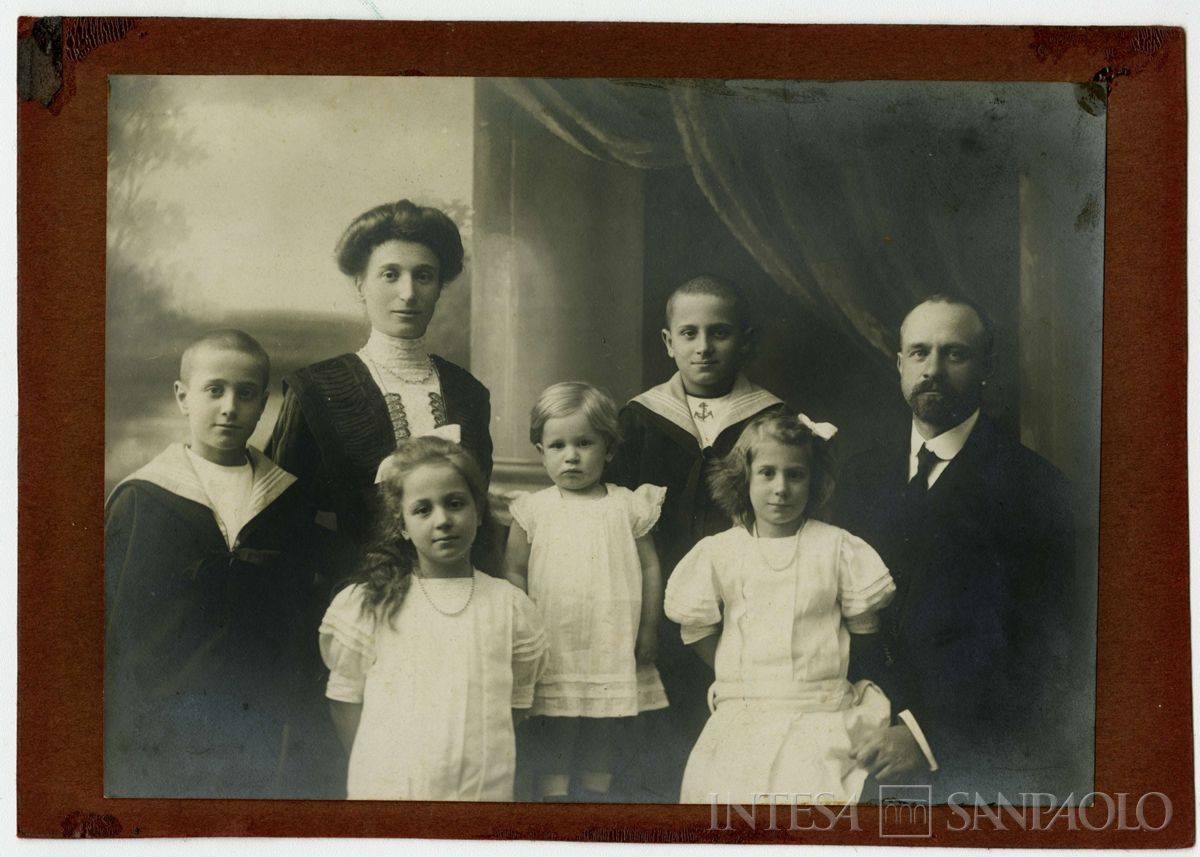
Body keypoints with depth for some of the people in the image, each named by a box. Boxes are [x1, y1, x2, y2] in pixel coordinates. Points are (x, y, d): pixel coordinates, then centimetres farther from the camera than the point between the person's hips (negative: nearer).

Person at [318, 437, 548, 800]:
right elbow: (345, 696, 4)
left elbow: (514, 701, 7)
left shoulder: (511, 606, 3)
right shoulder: (370, 604, 0)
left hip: (483, 788, 1)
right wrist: (377, 770, -5)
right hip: (385, 788, 0)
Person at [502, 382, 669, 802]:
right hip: (556, 653, -1)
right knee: (556, 741, 2)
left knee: (601, 742, 12)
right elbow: (513, 571, 3)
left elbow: (650, 566, 6)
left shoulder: (627, 506, 3)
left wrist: (649, 628, 1)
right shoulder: (534, 510, 1)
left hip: (614, 652, 1)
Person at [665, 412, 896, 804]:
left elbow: (866, 628, 7)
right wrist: (745, 676, 4)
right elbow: (698, 632, 8)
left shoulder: (837, 548, 3)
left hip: (821, 724, -1)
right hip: (742, 723, 1)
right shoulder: (718, 553, 4)